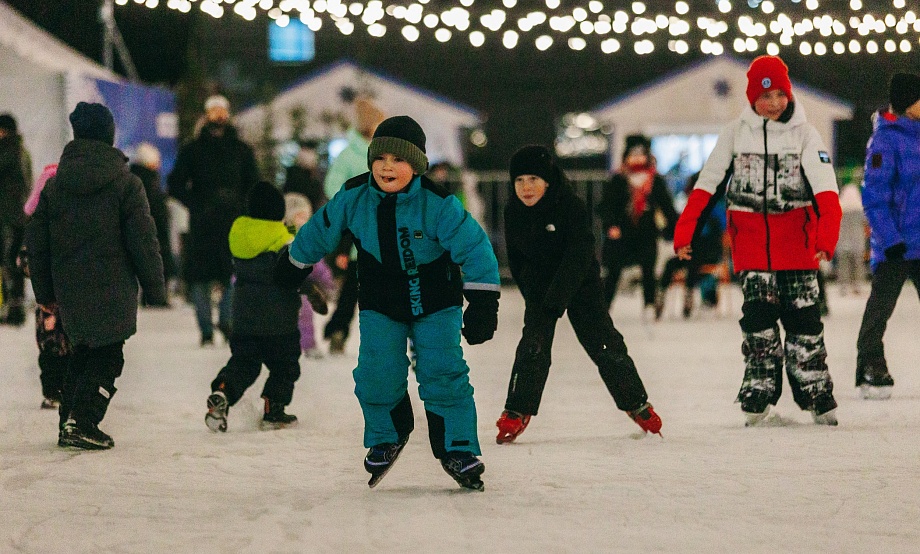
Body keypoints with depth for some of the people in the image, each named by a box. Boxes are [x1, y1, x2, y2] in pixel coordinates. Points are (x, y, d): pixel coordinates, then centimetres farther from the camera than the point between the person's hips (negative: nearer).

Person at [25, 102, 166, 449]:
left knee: (83, 352, 20)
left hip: (69, 288, 5)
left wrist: (45, 291, 16)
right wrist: (155, 287, 1)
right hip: (112, 288, -5)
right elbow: (143, 241, -8)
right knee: (107, 356, 3)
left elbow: (36, 240, 9)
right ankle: (82, 423, -10)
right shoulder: (125, 183, -8)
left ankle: (69, 422, 17)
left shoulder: (55, 183, 6)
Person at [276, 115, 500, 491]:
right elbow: (321, 229, 6)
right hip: (380, 302, 2)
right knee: (377, 372, -8)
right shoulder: (354, 198, -12)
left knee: (443, 372, -11)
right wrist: (296, 264, 20)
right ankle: (388, 437, 19)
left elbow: (474, 248, -20)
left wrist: (483, 302, -23)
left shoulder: (438, 205, -23)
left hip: (436, 300, -2)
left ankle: (457, 449, 0)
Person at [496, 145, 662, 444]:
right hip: (540, 283, 3)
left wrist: (556, 299, -32)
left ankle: (636, 402, 15)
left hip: (580, 283, -3)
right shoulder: (513, 211, -9)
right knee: (533, 346, -11)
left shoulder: (571, 206, -23)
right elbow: (516, 257, 5)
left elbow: (579, 255, -27)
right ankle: (516, 413, -4)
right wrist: (531, 294, 0)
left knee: (604, 345, -1)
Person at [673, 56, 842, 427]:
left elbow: (825, 190, -11)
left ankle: (817, 395, 9)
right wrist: (684, 232, -2)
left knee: (803, 318, 1)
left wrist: (827, 237, -25)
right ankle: (759, 395, 3)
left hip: (797, 243, -1)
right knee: (758, 316, -3)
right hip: (751, 243, 1)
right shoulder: (735, 134, 3)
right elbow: (707, 185, 5)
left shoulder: (804, 134, -1)